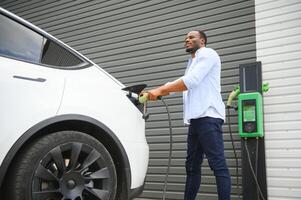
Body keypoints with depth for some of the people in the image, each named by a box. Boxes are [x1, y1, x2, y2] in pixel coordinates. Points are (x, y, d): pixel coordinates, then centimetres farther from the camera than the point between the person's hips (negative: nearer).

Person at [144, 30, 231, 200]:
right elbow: (182, 84, 19)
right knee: (192, 166, 10)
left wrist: (159, 90, -13)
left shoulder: (207, 54, 0)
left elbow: (191, 81, -15)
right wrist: (157, 92, 6)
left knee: (218, 165, -11)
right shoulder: (193, 62, 28)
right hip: (196, 119, 9)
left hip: (208, 117, -9)